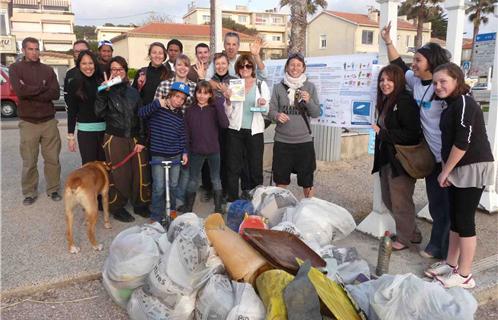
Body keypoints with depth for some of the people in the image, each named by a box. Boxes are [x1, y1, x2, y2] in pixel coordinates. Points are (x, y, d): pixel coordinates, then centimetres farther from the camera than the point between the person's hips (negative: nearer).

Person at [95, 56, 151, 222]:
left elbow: (141, 117, 8)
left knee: (140, 172, 1)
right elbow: (99, 112, -12)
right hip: (114, 139, -3)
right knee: (118, 174, 0)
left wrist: (141, 140, 2)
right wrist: (104, 92, -18)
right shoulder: (107, 91, 2)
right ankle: (117, 208, 17)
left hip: (135, 138, 3)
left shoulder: (133, 92, 10)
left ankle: (140, 204, 19)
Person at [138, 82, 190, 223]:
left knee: (173, 186, 13)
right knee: (159, 188, -3)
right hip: (158, 155, -4)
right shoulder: (157, 109, -7)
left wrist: (184, 152, 8)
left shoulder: (180, 115, 8)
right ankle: (156, 217, 12)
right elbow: (141, 113, -24)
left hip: (175, 156, 4)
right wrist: (157, 103, -31)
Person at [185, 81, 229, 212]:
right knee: (193, 180, 11)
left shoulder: (215, 109, -2)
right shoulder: (190, 110, 2)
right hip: (196, 151, 1)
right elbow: (186, 132, 2)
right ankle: (188, 210, 22)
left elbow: (225, 124, -18)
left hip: (214, 150, -1)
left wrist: (219, 105, -21)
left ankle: (218, 208, 23)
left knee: (216, 179, 11)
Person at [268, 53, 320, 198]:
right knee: (281, 180, 10)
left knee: (307, 180, 10)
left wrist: (308, 101, -17)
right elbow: (271, 110, 3)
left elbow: (316, 113, 1)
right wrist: (277, 116, -19)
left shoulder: (310, 87, 3)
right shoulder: (278, 87, 3)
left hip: (304, 140, 0)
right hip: (282, 140, 0)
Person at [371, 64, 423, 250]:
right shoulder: (386, 102, 12)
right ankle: (412, 233, 33)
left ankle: (404, 239, 23)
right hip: (386, 158, 10)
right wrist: (378, 131, 3)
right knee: (389, 199, 17)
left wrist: (382, 133, -19)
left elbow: (412, 133, -22)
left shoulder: (405, 101, -16)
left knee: (400, 201, 4)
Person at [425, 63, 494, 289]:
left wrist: (445, 171, -13)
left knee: (465, 221, -3)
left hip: (473, 168, -9)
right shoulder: (449, 105, 13)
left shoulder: (464, 103, -15)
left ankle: (464, 276, 8)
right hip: (457, 169, 9)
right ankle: (451, 264, 28)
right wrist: (445, 170, 6)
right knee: (454, 218, 15)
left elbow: (463, 142, -21)